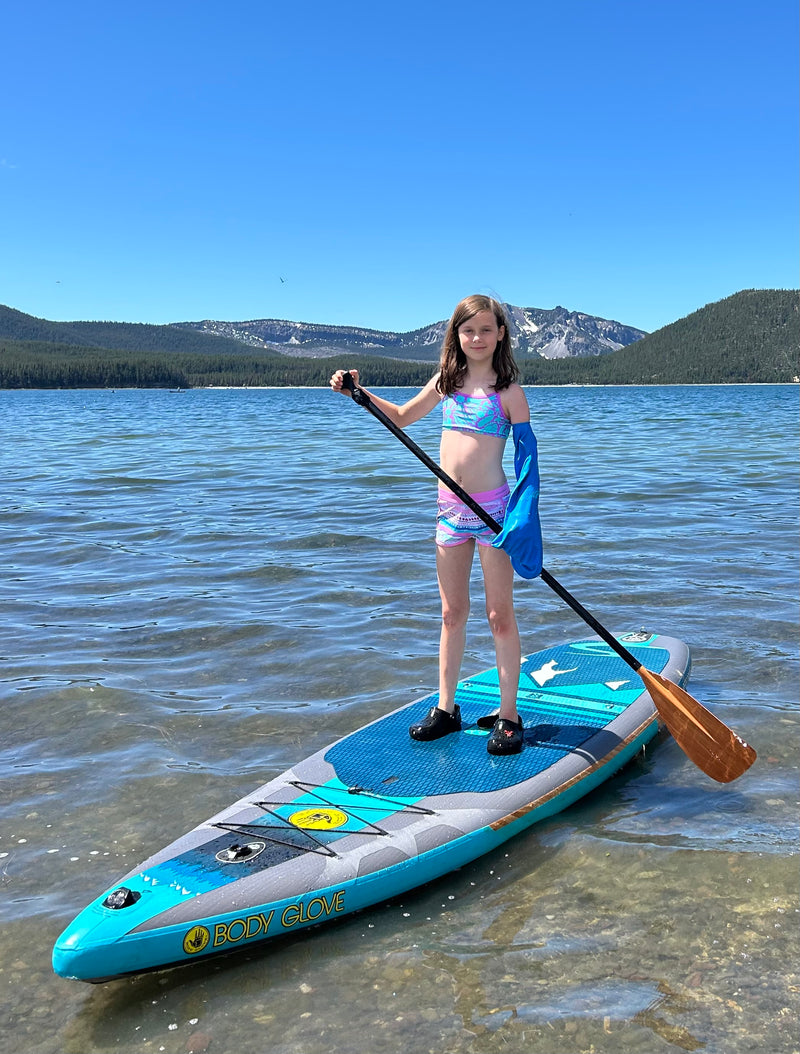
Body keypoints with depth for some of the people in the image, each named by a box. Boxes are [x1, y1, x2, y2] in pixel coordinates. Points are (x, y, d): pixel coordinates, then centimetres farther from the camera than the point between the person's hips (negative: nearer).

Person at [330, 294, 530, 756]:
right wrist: (358, 393, 11)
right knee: (453, 613, 12)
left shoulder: (508, 390, -6)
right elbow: (401, 416, 23)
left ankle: (508, 717, 11)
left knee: (501, 616, 2)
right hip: (450, 508, 5)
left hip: (494, 507, -5)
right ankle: (446, 709, 22)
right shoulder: (446, 382, 8)